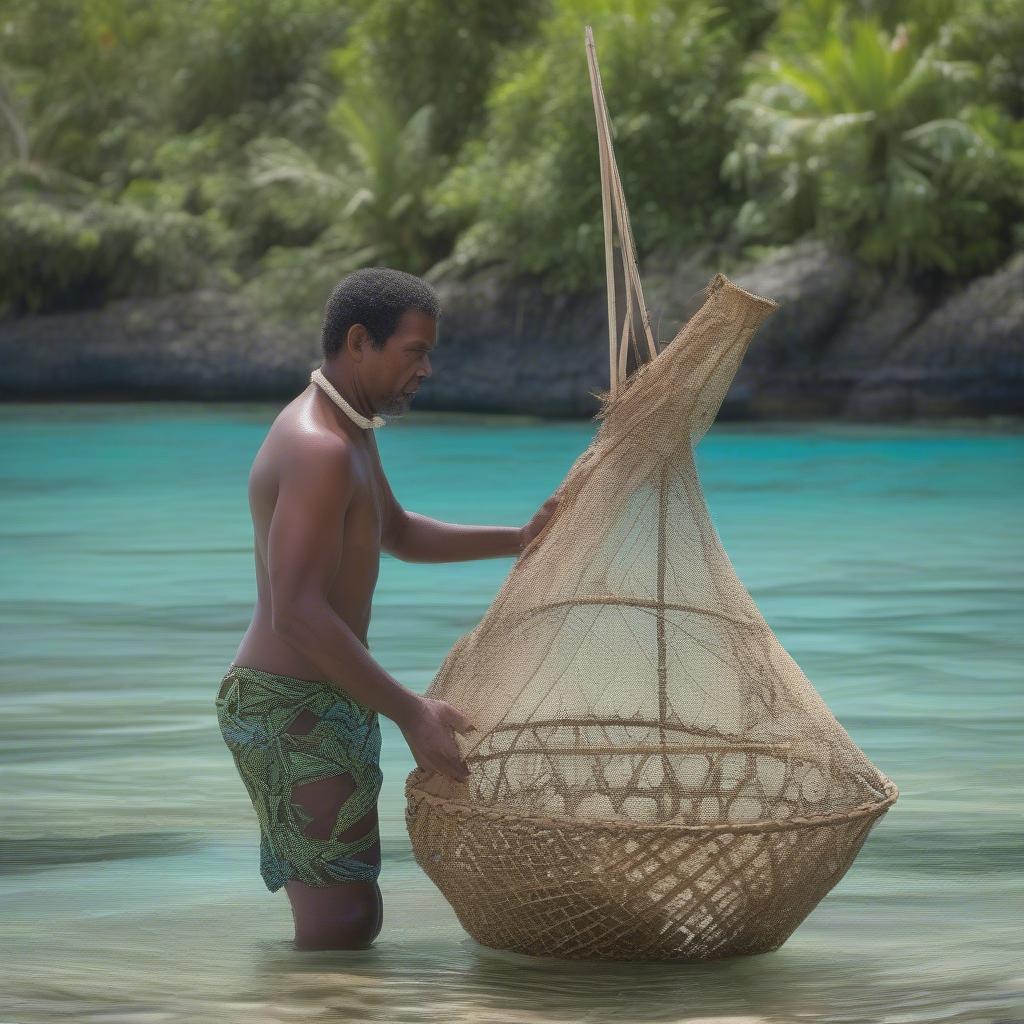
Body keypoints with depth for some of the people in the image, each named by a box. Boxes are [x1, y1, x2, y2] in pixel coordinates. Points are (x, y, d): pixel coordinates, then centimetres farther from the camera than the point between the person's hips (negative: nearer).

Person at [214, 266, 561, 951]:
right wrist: (411, 714, -29)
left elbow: (397, 533, 30)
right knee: (341, 928, -14)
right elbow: (298, 614, -29)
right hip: (294, 712, -11)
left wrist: (519, 541, 18)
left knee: (354, 920, 14)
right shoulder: (319, 450, -21)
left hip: (325, 707, 11)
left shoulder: (348, 427, 13)